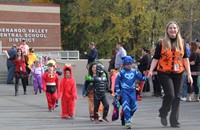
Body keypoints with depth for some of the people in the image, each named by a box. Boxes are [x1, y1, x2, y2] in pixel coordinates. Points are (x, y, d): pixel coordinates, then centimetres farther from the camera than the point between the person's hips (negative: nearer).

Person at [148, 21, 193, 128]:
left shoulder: (182, 43, 9)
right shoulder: (162, 43, 1)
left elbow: (185, 59, 10)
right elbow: (156, 58, 1)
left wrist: (189, 74, 5)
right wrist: (151, 70, -13)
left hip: (178, 74, 3)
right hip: (164, 73, -3)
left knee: (176, 96, 2)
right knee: (170, 94, -15)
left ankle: (174, 121, 12)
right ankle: (163, 114, 10)